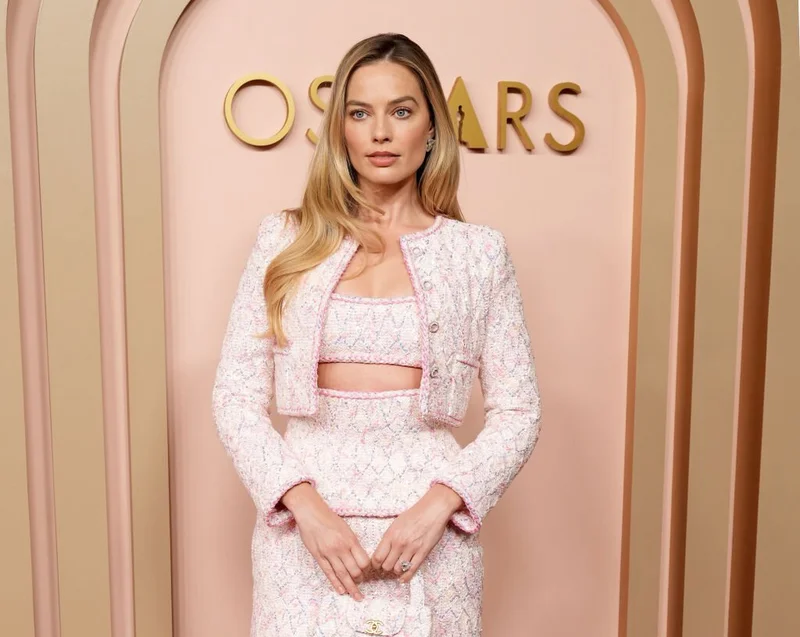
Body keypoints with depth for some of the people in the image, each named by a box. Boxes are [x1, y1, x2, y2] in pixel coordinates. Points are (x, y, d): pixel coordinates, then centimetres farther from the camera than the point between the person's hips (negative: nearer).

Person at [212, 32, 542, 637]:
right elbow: (237, 397, -1)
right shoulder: (285, 240, 1)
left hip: (430, 529, 0)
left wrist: (439, 503, -12)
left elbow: (518, 411, 1)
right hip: (305, 527, 1)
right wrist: (305, 505, -12)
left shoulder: (479, 251, 0)